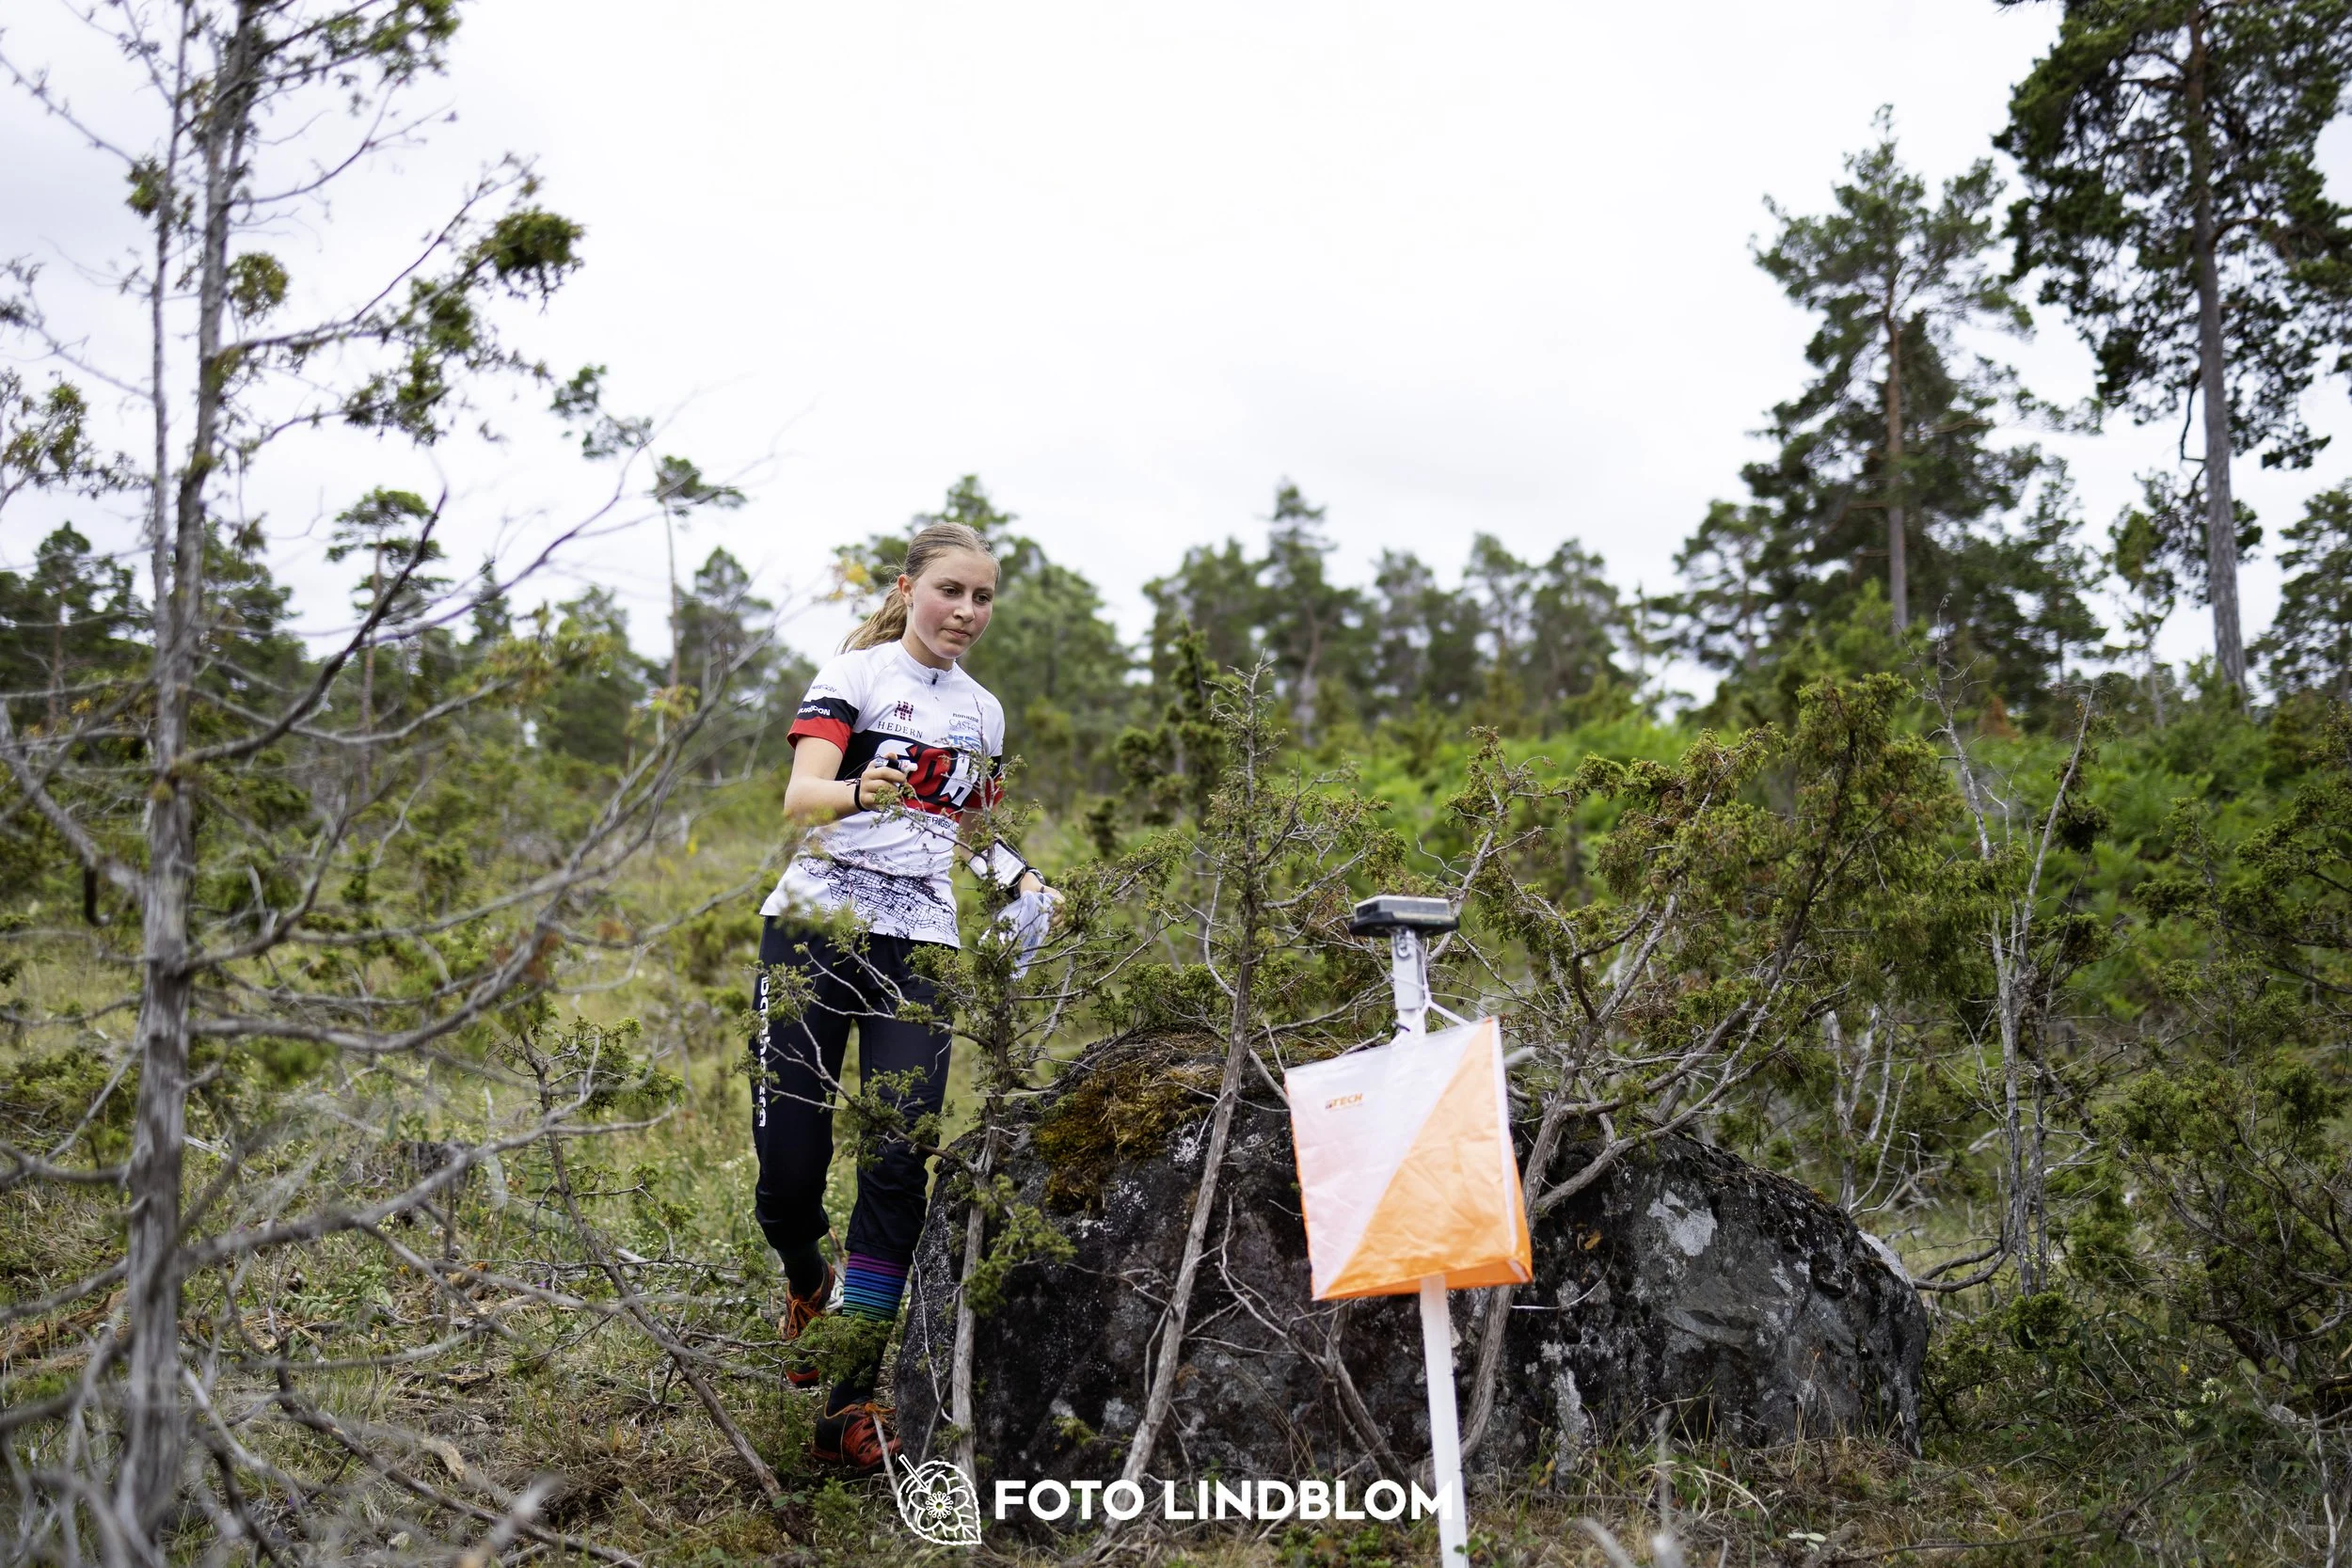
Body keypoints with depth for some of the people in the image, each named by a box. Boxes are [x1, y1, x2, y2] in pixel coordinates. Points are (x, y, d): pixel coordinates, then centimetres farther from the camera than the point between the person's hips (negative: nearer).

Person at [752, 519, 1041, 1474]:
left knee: (900, 1163, -9)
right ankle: (807, 1286, 30)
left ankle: (851, 1402, -4)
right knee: (789, 1165, -6)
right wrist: (858, 794, -36)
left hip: (918, 948, 4)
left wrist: (1018, 878, 7)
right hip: (814, 929, -3)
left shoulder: (982, 712, 17)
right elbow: (800, 798, -14)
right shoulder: (855, 675, 0)